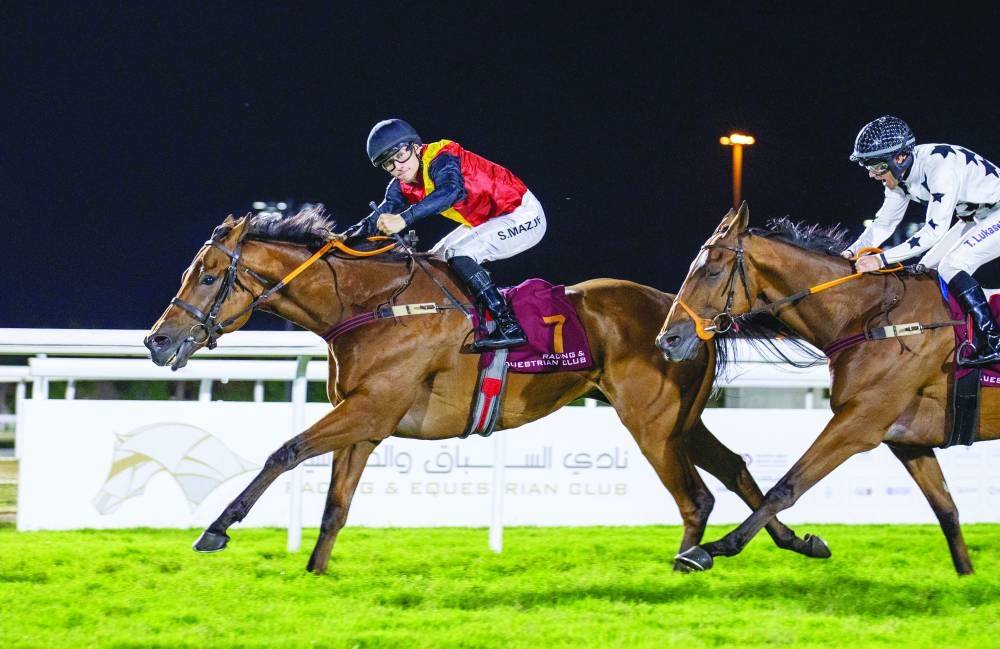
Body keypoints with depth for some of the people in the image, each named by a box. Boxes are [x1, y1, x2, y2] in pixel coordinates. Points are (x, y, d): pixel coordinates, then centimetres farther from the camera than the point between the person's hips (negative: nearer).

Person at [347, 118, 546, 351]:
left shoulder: (440, 159, -25)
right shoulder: (402, 187, 2)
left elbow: (451, 190, -45)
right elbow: (381, 217, -5)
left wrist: (404, 219, -55)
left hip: (524, 216, -10)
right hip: (487, 221, 10)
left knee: (458, 254, -24)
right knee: (437, 259, 11)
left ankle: (509, 327, -26)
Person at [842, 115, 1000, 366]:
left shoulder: (940, 164, -33)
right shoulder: (900, 174, -6)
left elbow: (935, 230, -38)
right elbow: (884, 223, 5)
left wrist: (882, 259, -41)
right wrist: (852, 253, -12)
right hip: (976, 217, 10)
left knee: (951, 265, -23)